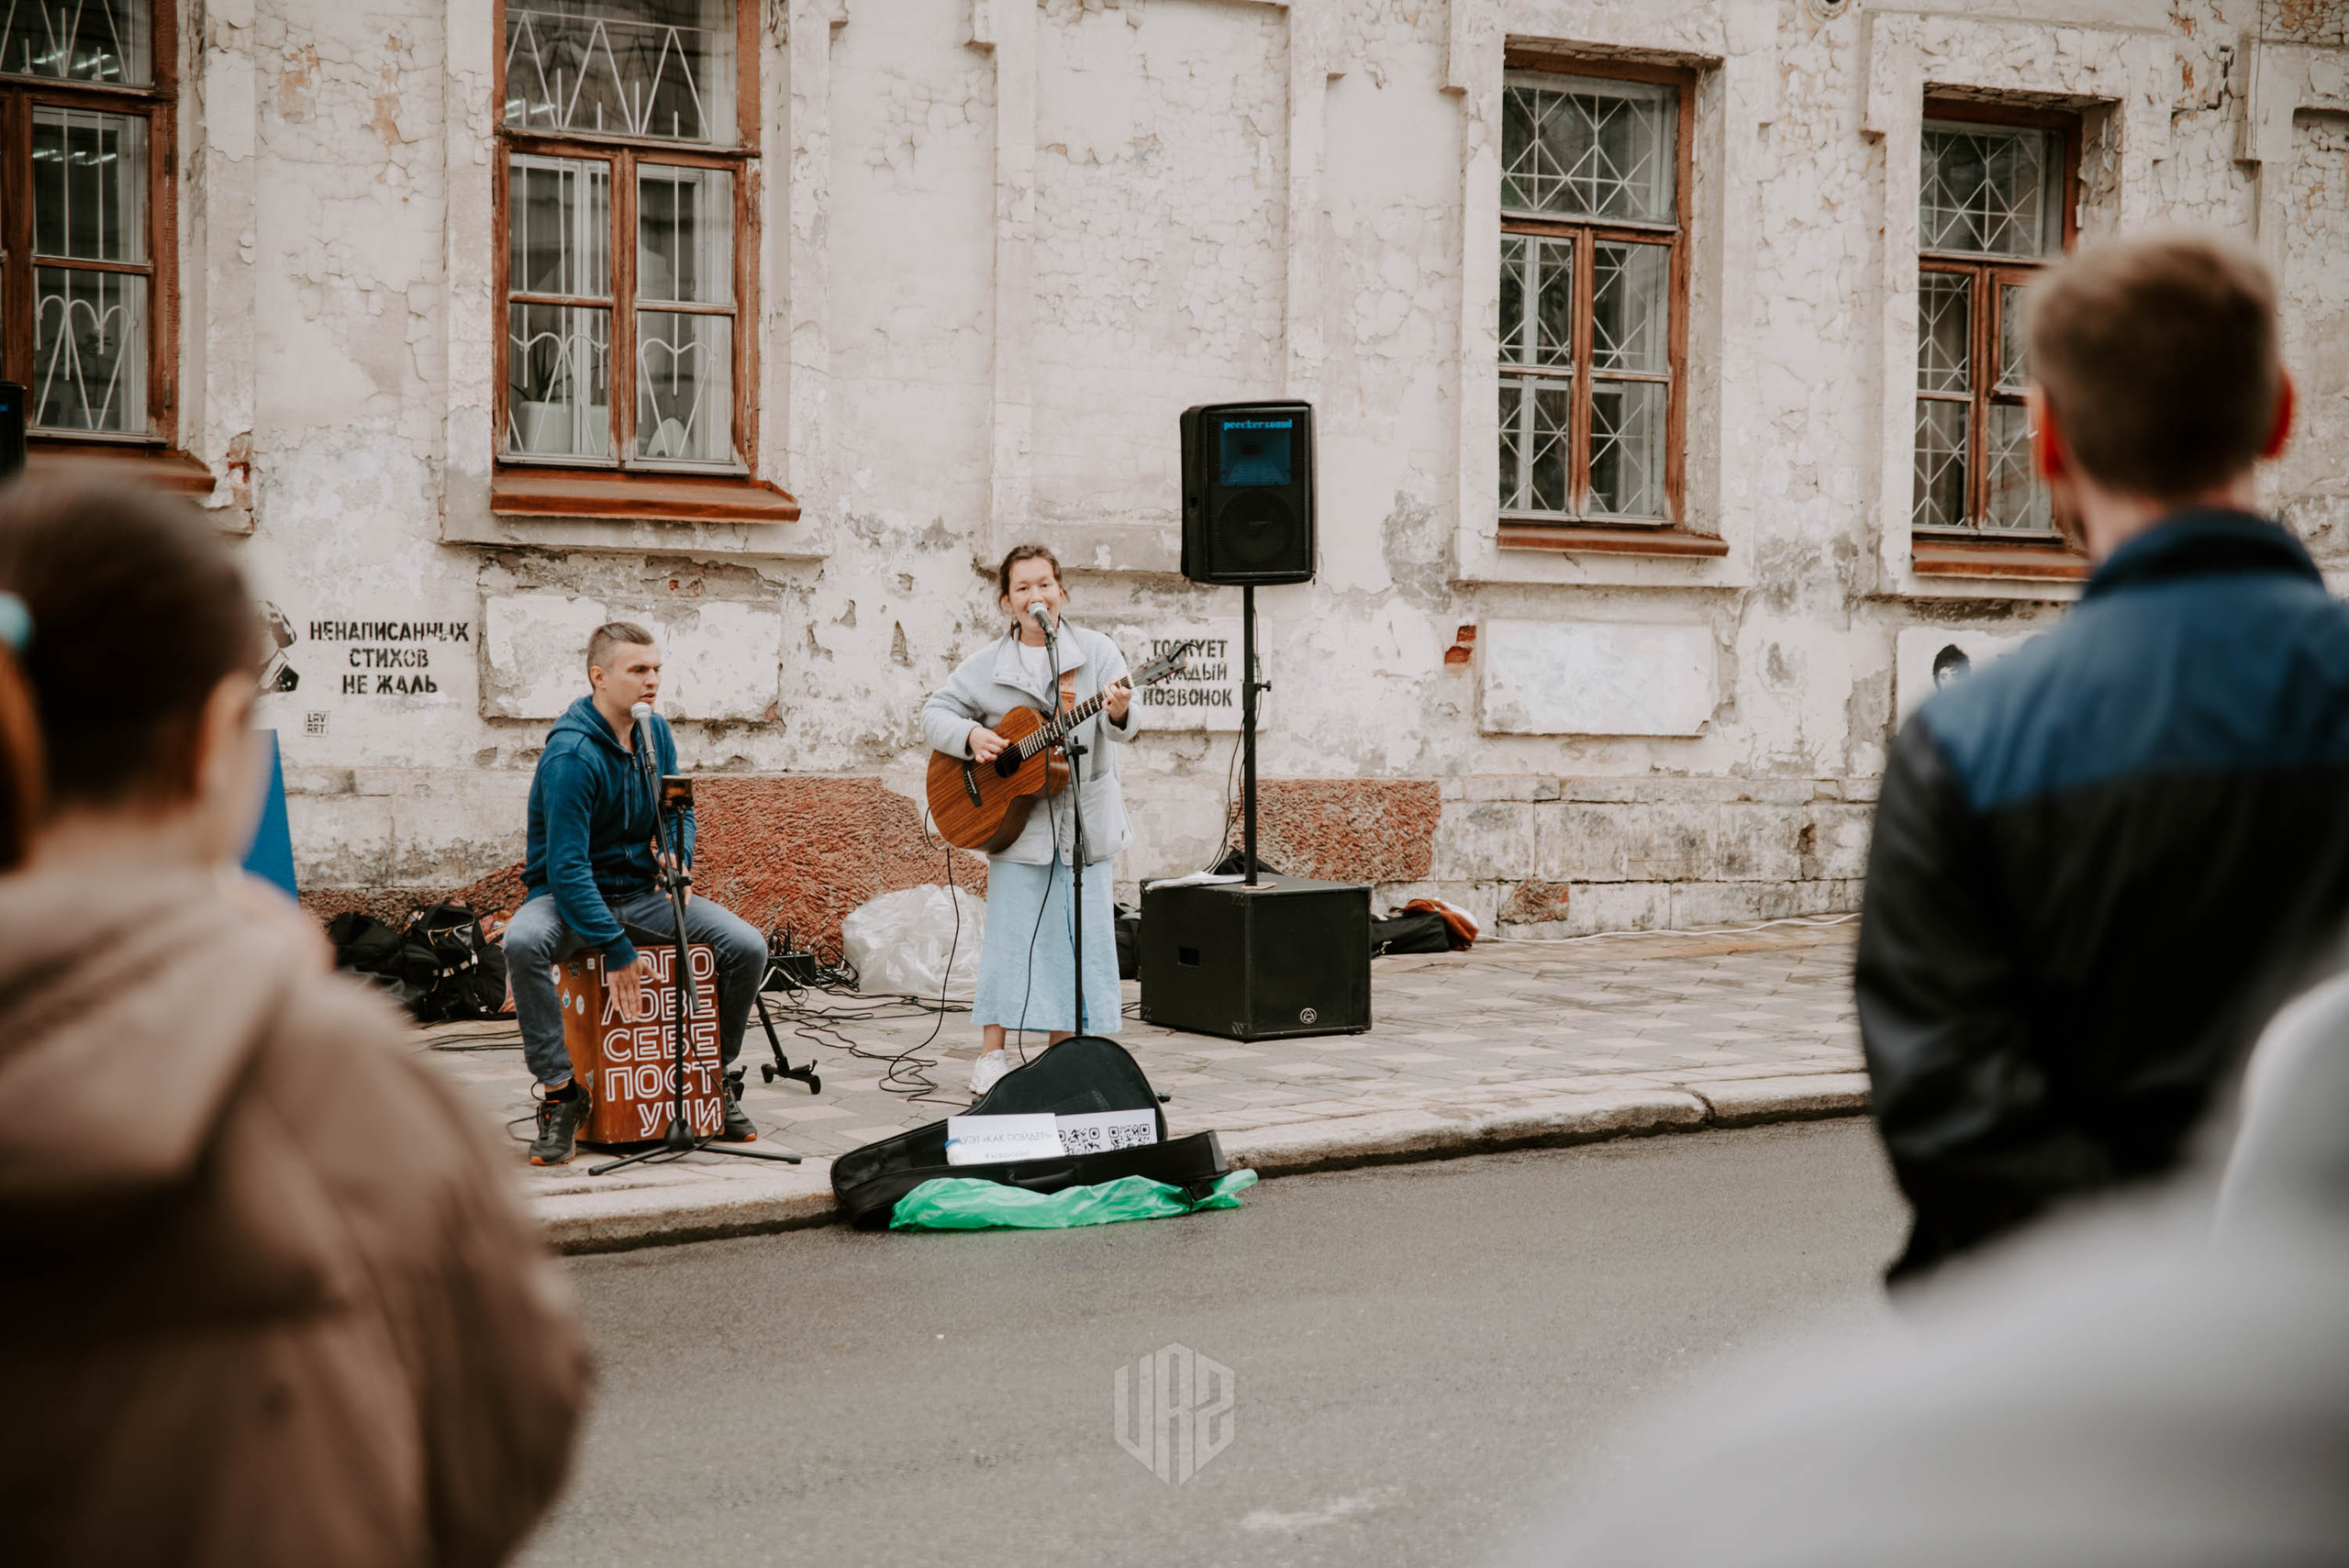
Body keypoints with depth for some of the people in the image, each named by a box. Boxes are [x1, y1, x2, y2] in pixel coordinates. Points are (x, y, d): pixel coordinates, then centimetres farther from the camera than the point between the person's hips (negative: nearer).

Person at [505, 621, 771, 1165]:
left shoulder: (656, 732, 1)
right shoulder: (570, 754, -22)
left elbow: (679, 810, 18)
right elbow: (568, 865, -26)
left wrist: (678, 859, -7)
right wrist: (616, 951, -30)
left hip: (641, 890, 6)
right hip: (569, 894, -6)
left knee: (748, 946, -16)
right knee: (523, 942, -39)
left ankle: (718, 1075, 7)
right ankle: (559, 1090, -24)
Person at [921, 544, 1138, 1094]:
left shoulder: (1097, 651, 0)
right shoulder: (987, 665, 2)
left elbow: (1123, 725, -9)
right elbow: (934, 713, 6)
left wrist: (1119, 714, -33)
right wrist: (970, 735, -14)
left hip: (1083, 818, 1)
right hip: (1016, 819, -1)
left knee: (1080, 935, 3)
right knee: (1012, 935, -2)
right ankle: (992, 1055, 6)